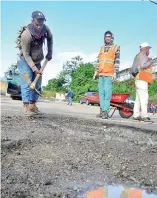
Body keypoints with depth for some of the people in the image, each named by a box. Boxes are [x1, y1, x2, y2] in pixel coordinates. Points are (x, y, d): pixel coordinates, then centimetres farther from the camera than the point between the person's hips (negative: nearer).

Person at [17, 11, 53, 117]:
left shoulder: (45, 29, -16)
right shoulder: (26, 35, -31)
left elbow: (50, 38, 8)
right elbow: (26, 54, -25)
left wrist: (50, 52, 3)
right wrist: (34, 68, -30)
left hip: (37, 61, 6)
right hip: (25, 61, -6)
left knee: (37, 83, 4)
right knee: (27, 83, -14)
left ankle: (33, 106, 11)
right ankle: (26, 108, -16)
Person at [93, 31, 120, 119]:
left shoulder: (116, 48, 4)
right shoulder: (102, 48, 19)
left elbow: (117, 61, -4)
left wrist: (115, 72, -13)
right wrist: (96, 71, 14)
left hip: (109, 74, -6)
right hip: (101, 74, 6)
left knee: (107, 92, -11)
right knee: (101, 92, 4)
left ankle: (106, 112, -12)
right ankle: (102, 110, 8)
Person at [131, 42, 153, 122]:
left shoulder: (138, 56, 27)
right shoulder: (142, 55, -4)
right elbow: (143, 65, -19)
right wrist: (150, 61, -2)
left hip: (140, 80, 10)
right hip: (142, 79, -10)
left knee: (138, 98, 7)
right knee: (144, 98, -16)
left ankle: (136, 115, 7)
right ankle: (144, 116, -21)